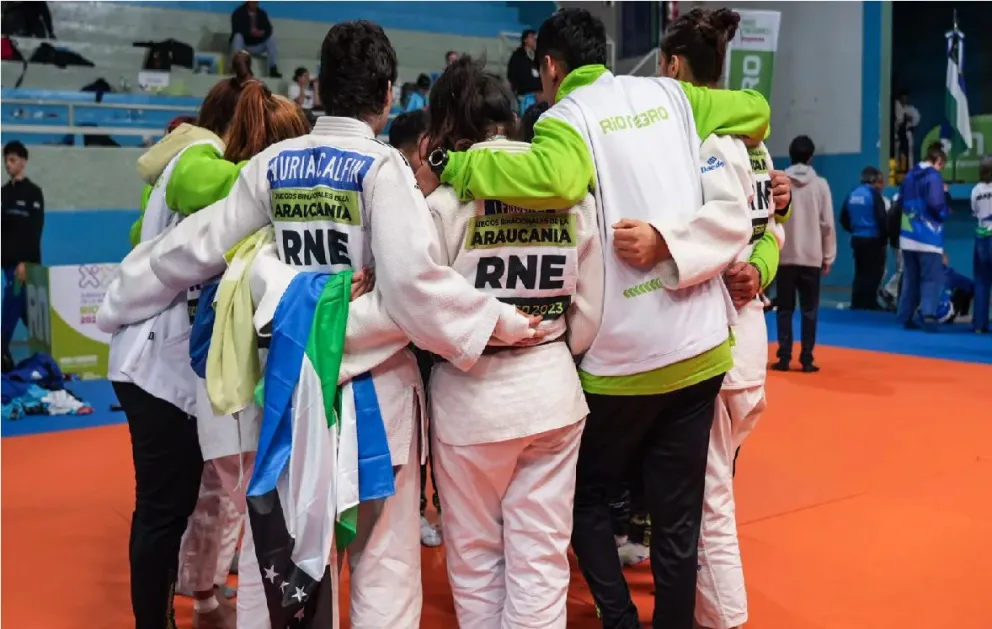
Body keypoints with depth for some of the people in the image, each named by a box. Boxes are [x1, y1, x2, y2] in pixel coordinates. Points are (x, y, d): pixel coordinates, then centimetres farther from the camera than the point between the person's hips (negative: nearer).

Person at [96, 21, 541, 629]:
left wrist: (116, 306, 21)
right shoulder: (382, 165, -12)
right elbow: (414, 282, -23)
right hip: (373, 386, -4)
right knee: (383, 563, 9)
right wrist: (501, 321, -13)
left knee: (273, 556, 18)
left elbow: (195, 247, 7)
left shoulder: (271, 164, 2)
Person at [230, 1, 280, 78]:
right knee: (238, 36, -33)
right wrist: (250, 32, -33)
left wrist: (262, 32, -27)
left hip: (257, 46, 3)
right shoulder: (239, 12, -4)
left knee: (271, 38, -18)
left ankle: (273, 69, -29)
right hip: (243, 45, -3)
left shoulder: (262, 13, 7)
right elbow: (236, 29, -19)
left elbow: (268, 29, -5)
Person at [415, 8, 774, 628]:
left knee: (587, 497, 17)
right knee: (678, 513, 13)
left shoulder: (566, 116, -6)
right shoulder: (670, 94, 10)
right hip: (702, 343, 5)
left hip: (622, 355, -4)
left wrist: (448, 167, -17)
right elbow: (756, 109, 20)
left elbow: (556, 178, -28)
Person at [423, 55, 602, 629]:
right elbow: (589, 311, 2)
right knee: (542, 560, 12)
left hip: (472, 395, -3)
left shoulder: (446, 202, -13)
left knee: (475, 558, 16)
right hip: (554, 389, 4)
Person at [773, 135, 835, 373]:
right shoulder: (820, 184, -2)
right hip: (812, 256, 0)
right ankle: (807, 359, 4)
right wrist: (829, 256, 7)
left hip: (785, 256, 1)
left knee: (784, 309, 7)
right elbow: (827, 223, -1)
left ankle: (784, 358, 5)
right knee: (809, 310, 5)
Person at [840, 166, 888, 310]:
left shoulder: (852, 194, 10)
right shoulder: (874, 194, -12)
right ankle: (869, 304, -1)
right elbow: (882, 218, -16)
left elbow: (843, 218, 14)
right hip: (873, 240, -7)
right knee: (873, 273, -1)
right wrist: (886, 235, -4)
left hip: (857, 239, 7)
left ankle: (856, 304, 14)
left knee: (860, 273, 13)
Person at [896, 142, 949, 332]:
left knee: (910, 278, 12)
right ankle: (927, 313, -18)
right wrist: (946, 212, -1)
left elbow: (901, 201, 16)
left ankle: (906, 316, 14)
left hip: (908, 235, 7)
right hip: (928, 236, -7)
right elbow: (936, 205, -20)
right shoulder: (934, 176, -11)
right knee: (931, 277, -4)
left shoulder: (909, 175, 12)